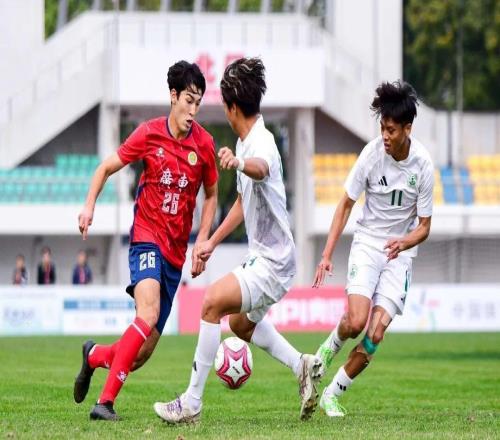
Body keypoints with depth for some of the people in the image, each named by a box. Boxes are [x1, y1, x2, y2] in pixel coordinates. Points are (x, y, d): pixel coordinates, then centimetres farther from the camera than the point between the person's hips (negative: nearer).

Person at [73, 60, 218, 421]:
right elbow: (107, 168, 7)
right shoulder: (149, 134, -5)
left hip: (176, 252, 4)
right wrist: (90, 205, -8)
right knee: (148, 316, -30)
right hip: (147, 238, -4)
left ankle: (95, 356, 35)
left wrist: (202, 243, 4)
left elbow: (211, 195, 15)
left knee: (144, 351, 3)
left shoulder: (204, 144, 1)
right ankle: (106, 401, -26)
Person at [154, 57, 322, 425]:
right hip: (261, 257, 11)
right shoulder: (245, 142, 9)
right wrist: (213, 242, 22)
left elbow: (261, 168, -50)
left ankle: (192, 403, -20)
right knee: (241, 323, 28)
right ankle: (303, 366, 34)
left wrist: (239, 164, -71)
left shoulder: (261, 143, -23)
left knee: (212, 302, -24)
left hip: (273, 263, -11)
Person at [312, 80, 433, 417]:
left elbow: (424, 227, -5)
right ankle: (330, 347, 15)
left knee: (376, 333, -11)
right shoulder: (372, 154, -13)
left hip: (400, 253, 0)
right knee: (356, 322, -20)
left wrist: (403, 243, -27)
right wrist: (327, 255, -7)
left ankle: (333, 394, 4)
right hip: (367, 244, 0)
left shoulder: (423, 165, -13)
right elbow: (346, 205, -2)